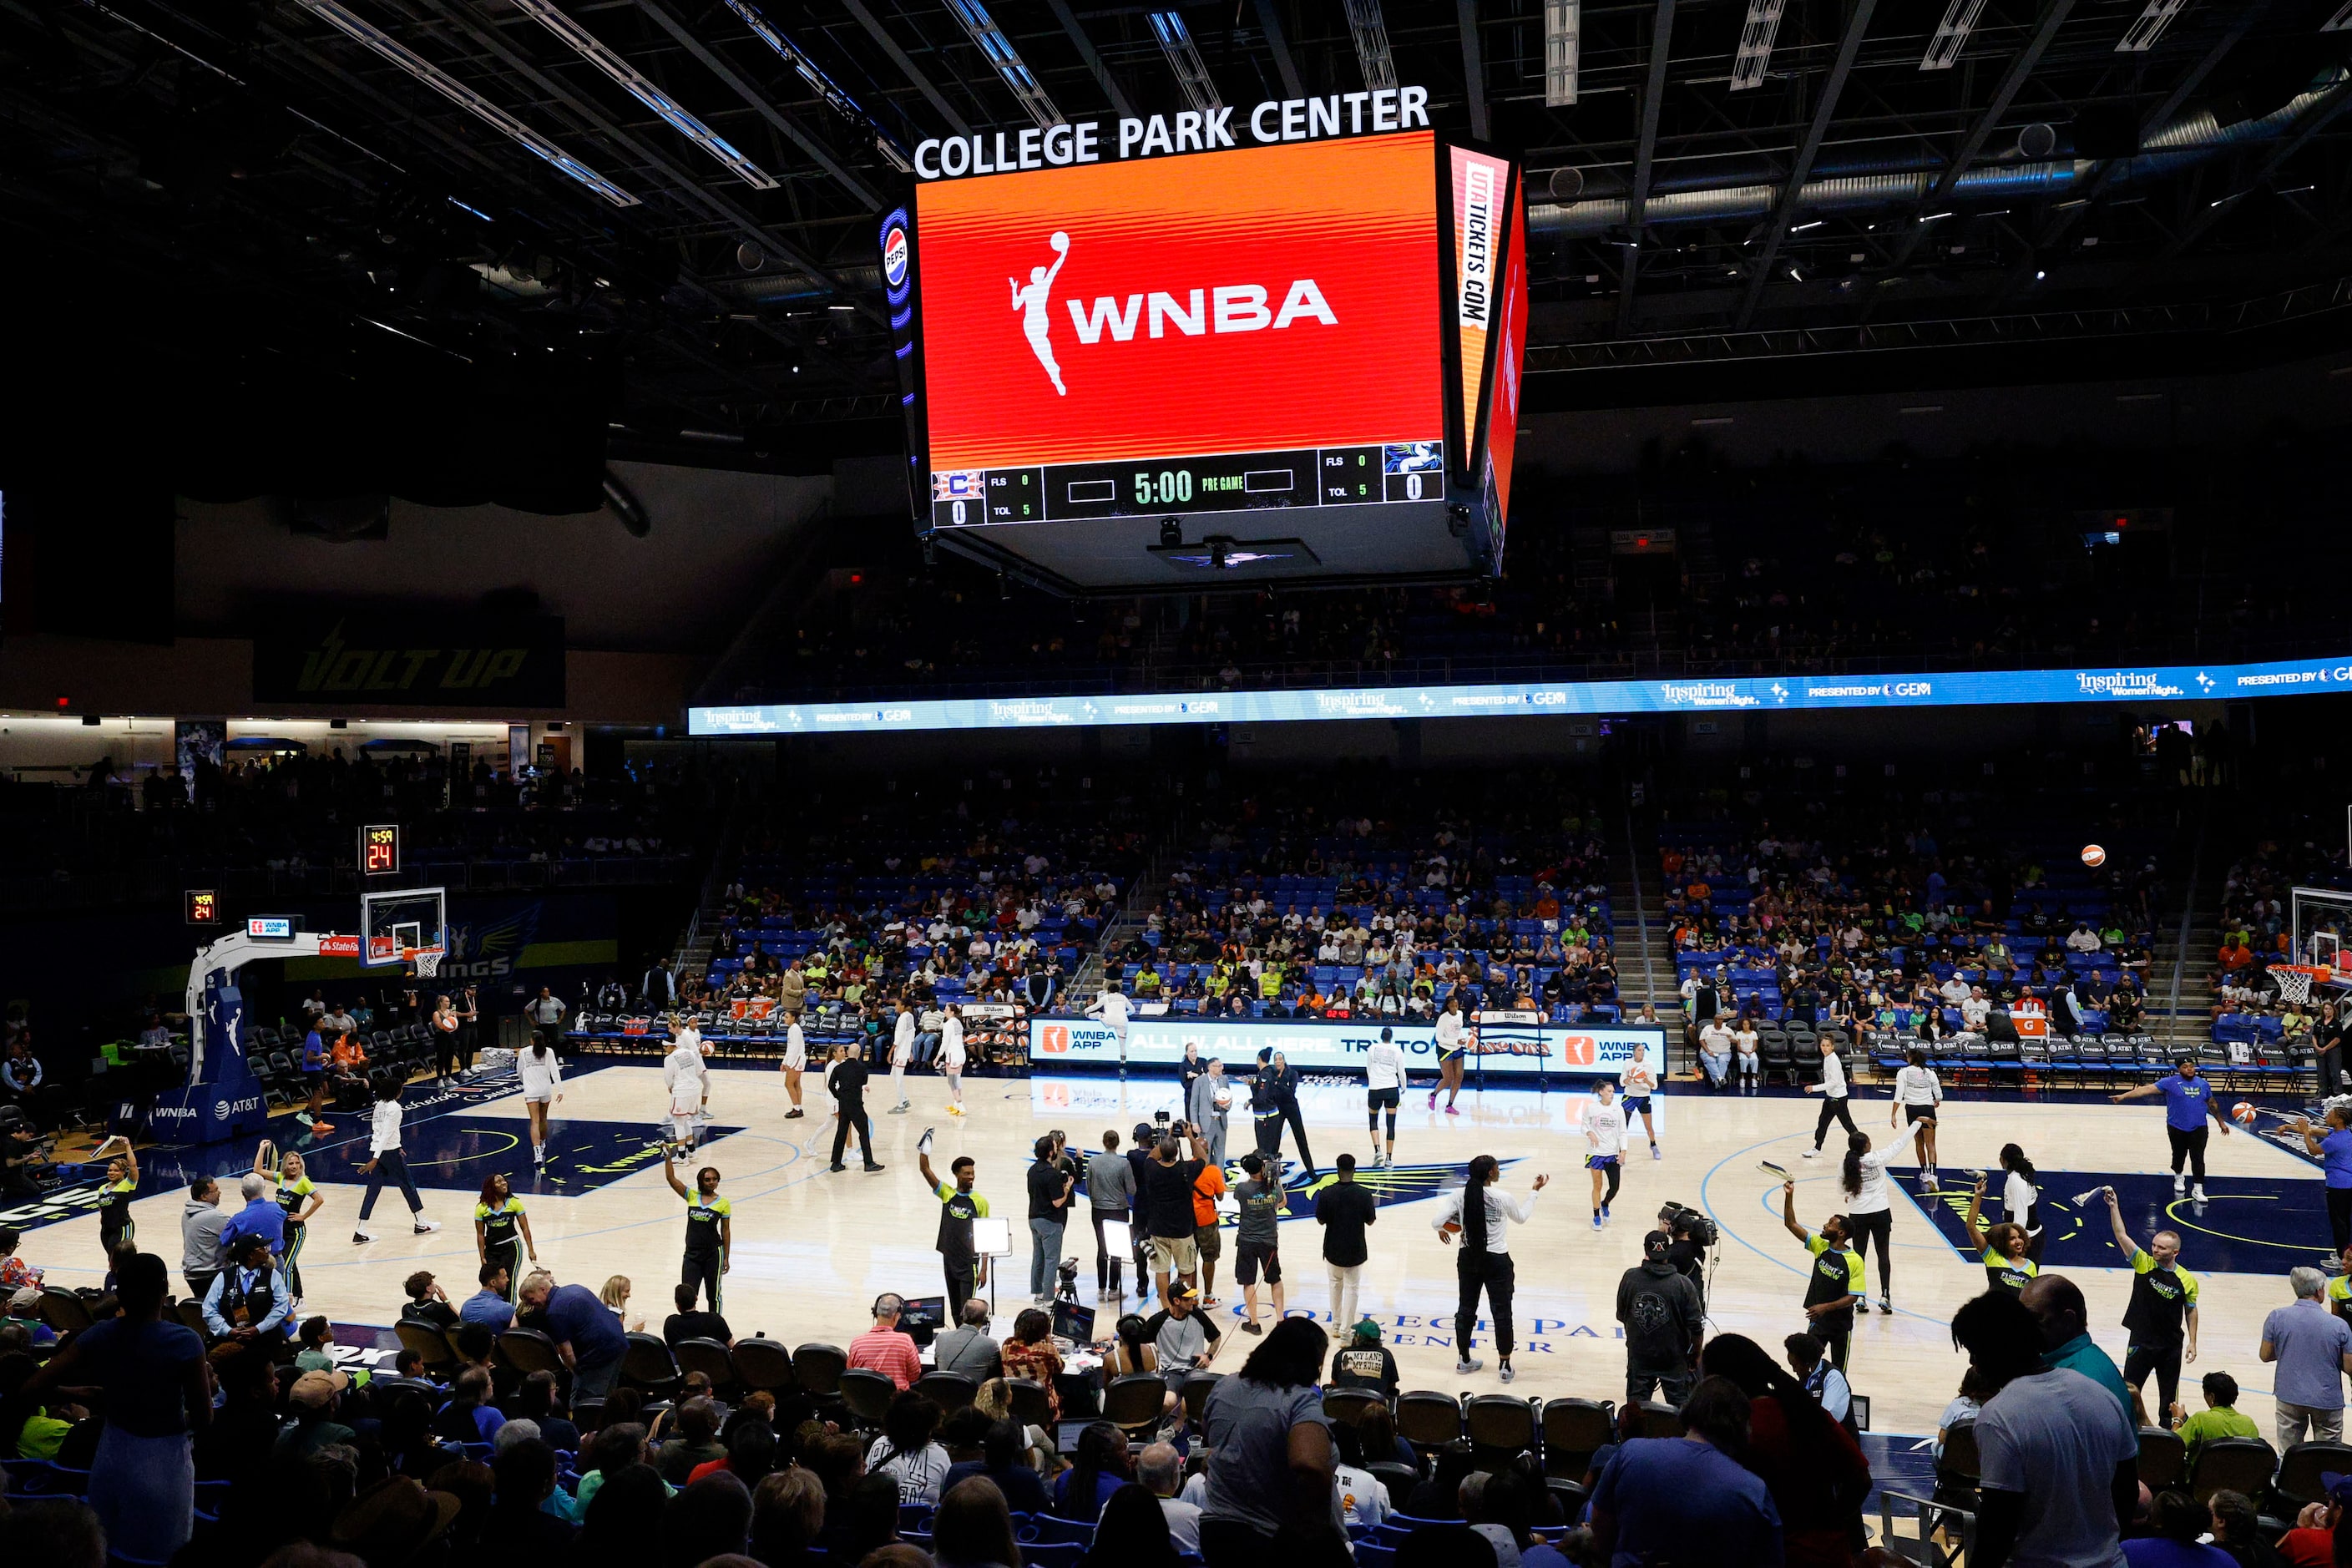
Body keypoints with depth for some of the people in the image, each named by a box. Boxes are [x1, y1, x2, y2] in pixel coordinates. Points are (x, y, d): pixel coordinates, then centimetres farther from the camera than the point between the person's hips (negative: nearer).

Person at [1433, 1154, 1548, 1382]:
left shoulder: (1459, 1195, -10)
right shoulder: (1502, 1198, -15)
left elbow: (1436, 1222, -14)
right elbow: (1522, 1218, 6)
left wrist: (1442, 1231, 9)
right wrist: (1535, 1191, 16)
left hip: (1468, 1259, 3)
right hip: (1497, 1261, -3)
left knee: (1466, 1310, 17)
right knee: (1502, 1313, 9)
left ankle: (1464, 1361, 29)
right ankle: (1504, 1367, 16)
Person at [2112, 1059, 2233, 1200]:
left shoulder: (2203, 1084, 4)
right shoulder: (2170, 1082, -9)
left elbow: (2212, 1104, 18)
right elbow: (2147, 1089, -16)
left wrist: (2221, 1122, 20)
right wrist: (2124, 1096, -24)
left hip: (2198, 1128, 2)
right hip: (2177, 1128, -2)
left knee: (2198, 1159, -4)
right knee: (2179, 1155, 14)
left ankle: (2198, 1189, 2)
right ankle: (2179, 1177, 40)